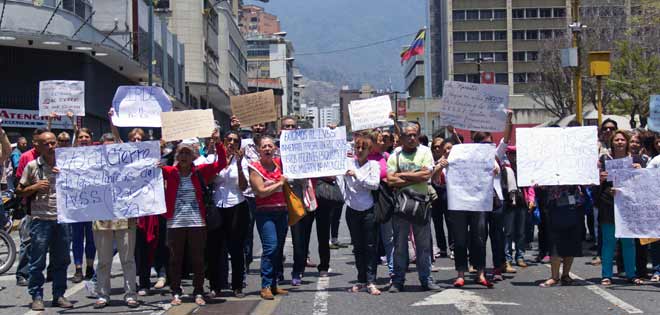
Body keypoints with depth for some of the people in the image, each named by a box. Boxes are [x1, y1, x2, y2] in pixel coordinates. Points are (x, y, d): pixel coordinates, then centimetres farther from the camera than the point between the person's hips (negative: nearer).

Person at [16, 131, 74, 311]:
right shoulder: (32, 166, 2)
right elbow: (19, 192, 5)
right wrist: (35, 187, -12)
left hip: (62, 219, 3)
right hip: (41, 219, -3)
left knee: (61, 261, 8)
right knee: (37, 262, -2)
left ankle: (59, 296, 17)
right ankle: (36, 297, 5)